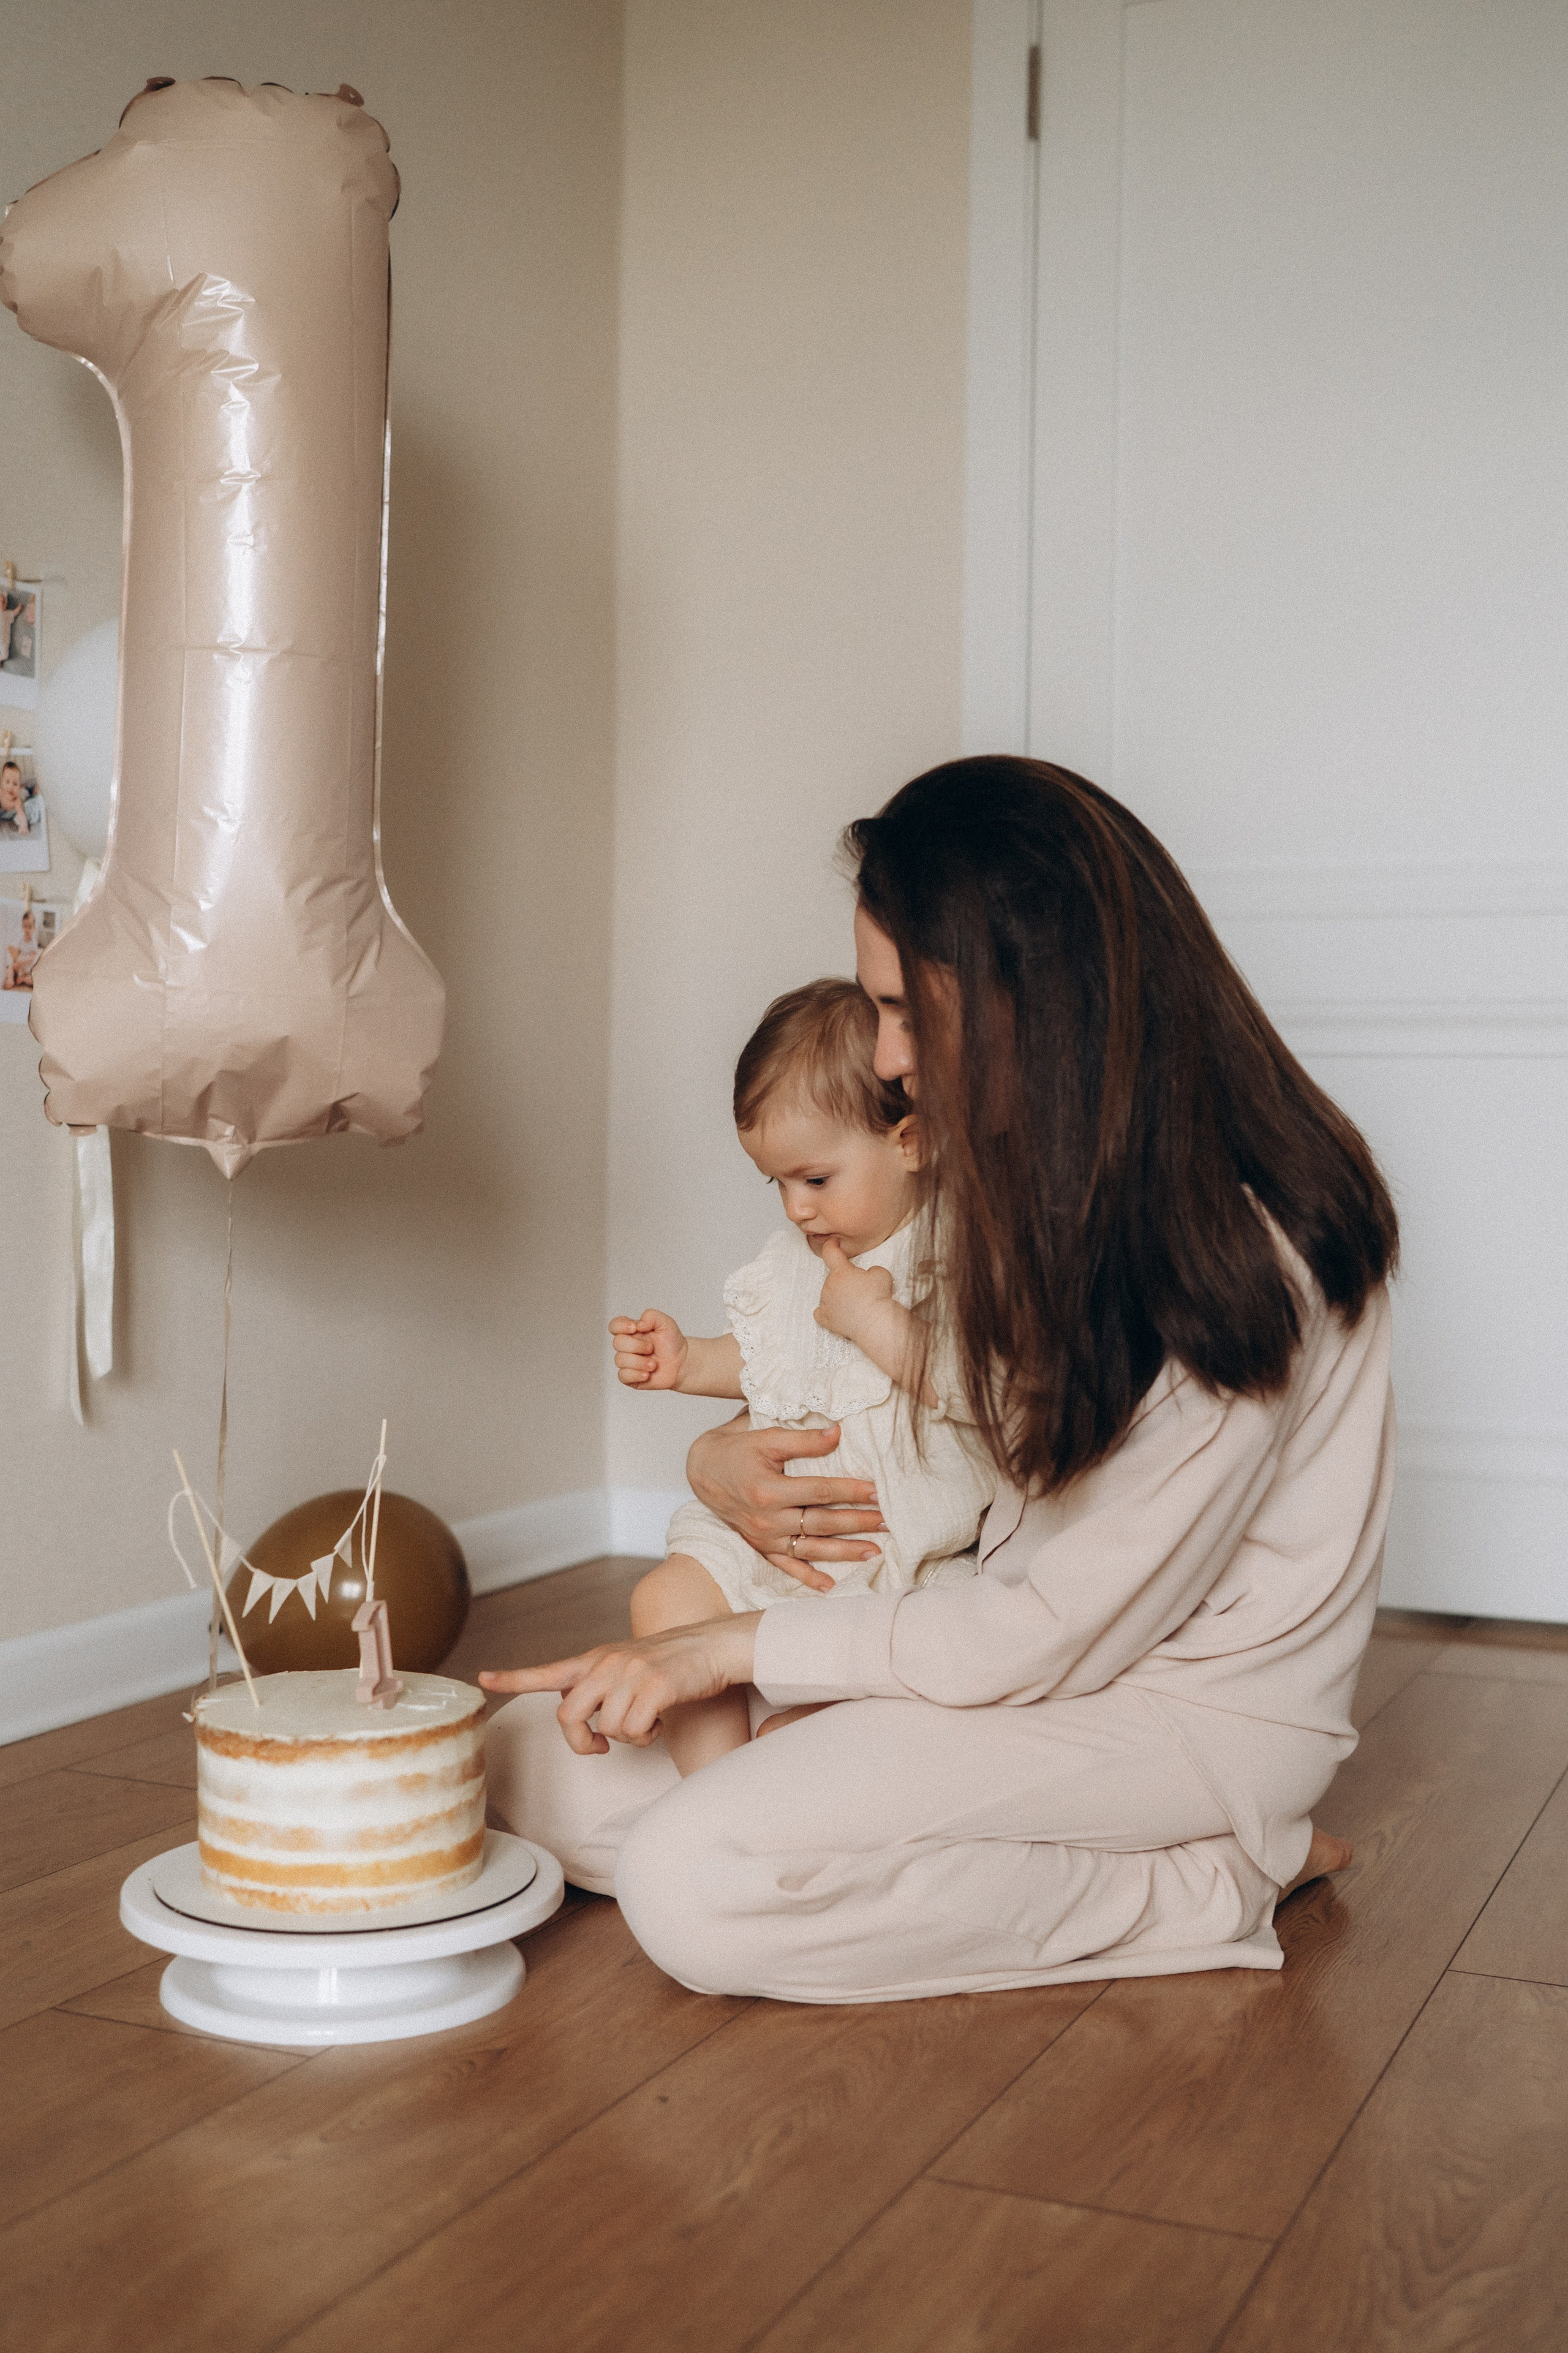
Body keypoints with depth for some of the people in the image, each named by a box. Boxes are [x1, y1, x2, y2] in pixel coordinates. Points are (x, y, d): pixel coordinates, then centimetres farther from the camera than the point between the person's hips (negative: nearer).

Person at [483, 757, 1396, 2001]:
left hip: (1192, 1709, -8)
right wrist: (724, 1458, -6)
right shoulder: (1027, 1170, 1)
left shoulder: (1247, 1261, -25)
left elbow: (1064, 1632, -22)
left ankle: (1213, 1888, -8)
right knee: (536, 1751, -3)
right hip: (1019, 1635, 8)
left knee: (699, 1888, -25)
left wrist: (736, 1646, -16)